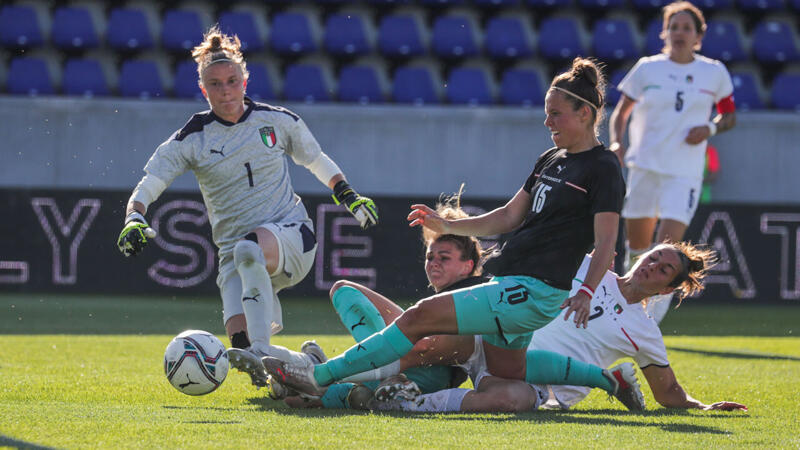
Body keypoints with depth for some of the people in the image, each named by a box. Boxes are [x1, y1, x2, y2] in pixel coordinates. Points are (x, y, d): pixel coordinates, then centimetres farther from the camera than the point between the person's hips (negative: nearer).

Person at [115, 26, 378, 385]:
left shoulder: (277, 121, 5)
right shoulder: (191, 139, 0)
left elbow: (316, 161, 22)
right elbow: (147, 186, -5)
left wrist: (349, 197, 15)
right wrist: (134, 219, -24)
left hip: (292, 235, -1)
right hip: (235, 251, 1)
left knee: (249, 250, -39)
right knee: (240, 339, -22)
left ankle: (262, 353, -42)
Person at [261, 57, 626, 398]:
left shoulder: (603, 170, -7)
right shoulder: (551, 160, 19)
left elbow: (606, 243, -14)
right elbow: (509, 217, 24)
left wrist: (586, 293, -29)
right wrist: (447, 226, 17)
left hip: (533, 293, -9)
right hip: (510, 285, 10)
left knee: (423, 315, -14)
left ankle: (321, 377, -13)